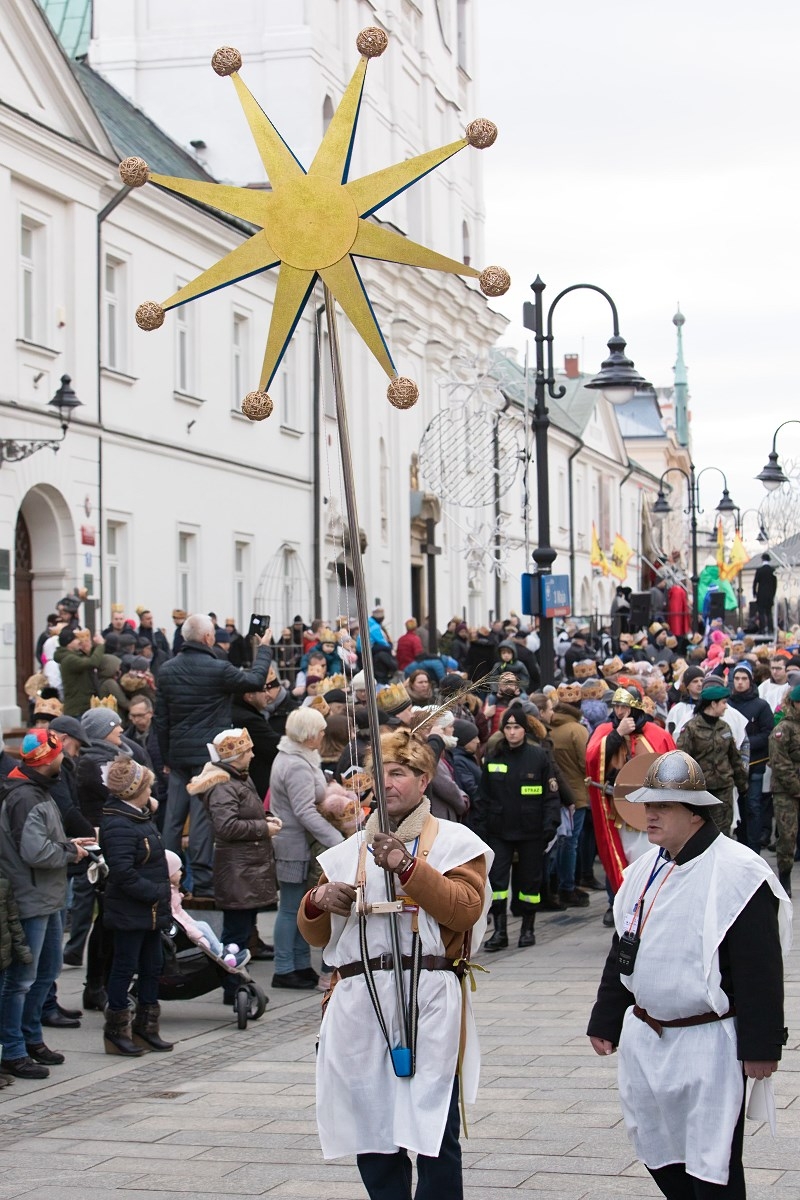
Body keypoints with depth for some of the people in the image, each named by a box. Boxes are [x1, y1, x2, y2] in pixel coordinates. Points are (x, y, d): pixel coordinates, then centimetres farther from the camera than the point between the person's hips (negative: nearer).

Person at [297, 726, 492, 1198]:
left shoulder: (454, 841, 6)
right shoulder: (351, 850, 19)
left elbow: (465, 908, -9)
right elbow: (317, 934, 21)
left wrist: (409, 867, -15)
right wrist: (317, 902, 0)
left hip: (429, 1001, -4)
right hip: (360, 1001, 4)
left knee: (435, 1133, -6)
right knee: (371, 1133, 7)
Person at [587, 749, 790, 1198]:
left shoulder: (737, 871, -15)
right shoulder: (646, 869, 9)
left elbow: (760, 969, -16)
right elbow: (623, 950, 18)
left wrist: (760, 1045, -17)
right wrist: (606, 1021, 19)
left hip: (708, 1044, -8)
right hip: (644, 1038, 8)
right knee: (657, 1152, 16)